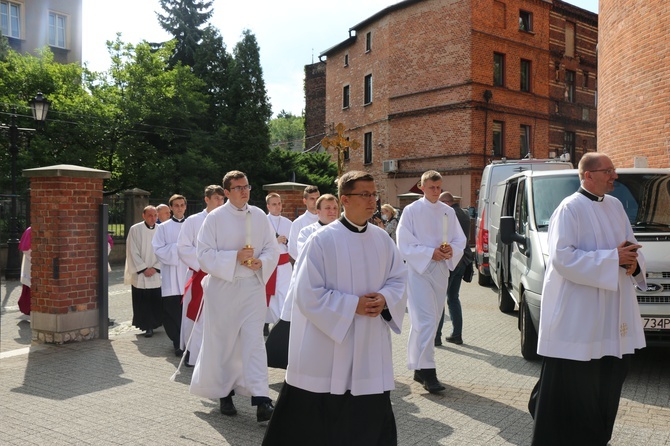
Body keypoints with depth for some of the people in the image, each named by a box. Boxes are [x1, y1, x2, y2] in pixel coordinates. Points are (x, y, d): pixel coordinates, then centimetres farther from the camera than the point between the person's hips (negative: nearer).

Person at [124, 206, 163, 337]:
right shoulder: (135, 230, -3)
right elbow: (133, 252, -4)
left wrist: (155, 268, -7)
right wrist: (143, 269, -9)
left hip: (156, 274, 2)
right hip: (139, 274, -2)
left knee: (156, 301, 0)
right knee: (142, 302, 0)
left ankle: (155, 324, 17)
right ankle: (148, 327, 9)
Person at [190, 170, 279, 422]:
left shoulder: (259, 217, 6)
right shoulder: (215, 218, -3)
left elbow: (273, 248, 8)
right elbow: (204, 254, -8)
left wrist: (262, 262, -13)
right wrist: (235, 257, -18)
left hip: (253, 286, 1)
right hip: (222, 287, -1)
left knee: (254, 340, -5)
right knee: (222, 341, 8)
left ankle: (260, 398, -8)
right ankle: (225, 392, 25)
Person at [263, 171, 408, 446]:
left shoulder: (382, 239, 3)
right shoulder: (322, 240, -13)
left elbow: (399, 278, 11)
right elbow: (307, 294, -15)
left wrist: (385, 298, -10)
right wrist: (353, 305, -18)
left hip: (370, 349, 5)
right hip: (325, 350, -4)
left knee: (372, 420, 11)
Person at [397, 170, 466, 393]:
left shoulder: (448, 212, 10)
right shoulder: (411, 211, -5)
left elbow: (460, 239, 13)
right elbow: (405, 245, -8)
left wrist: (452, 250, -9)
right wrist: (431, 253, -17)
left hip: (441, 270, 6)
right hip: (419, 270, -6)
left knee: (432, 320, 10)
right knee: (426, 321, -12)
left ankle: (418, 366, 22)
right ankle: (427, 372, -9)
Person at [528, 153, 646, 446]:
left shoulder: (615, 206, 13)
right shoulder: (570, 208, -11)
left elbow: (632, 246, 19)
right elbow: (562, 257, -20)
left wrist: (633, 261, -5)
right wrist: (613, 258, -18)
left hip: (614, 315, 8)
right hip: (577, 316, -7)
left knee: (609, 379, 12)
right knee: (572, 384, -1)